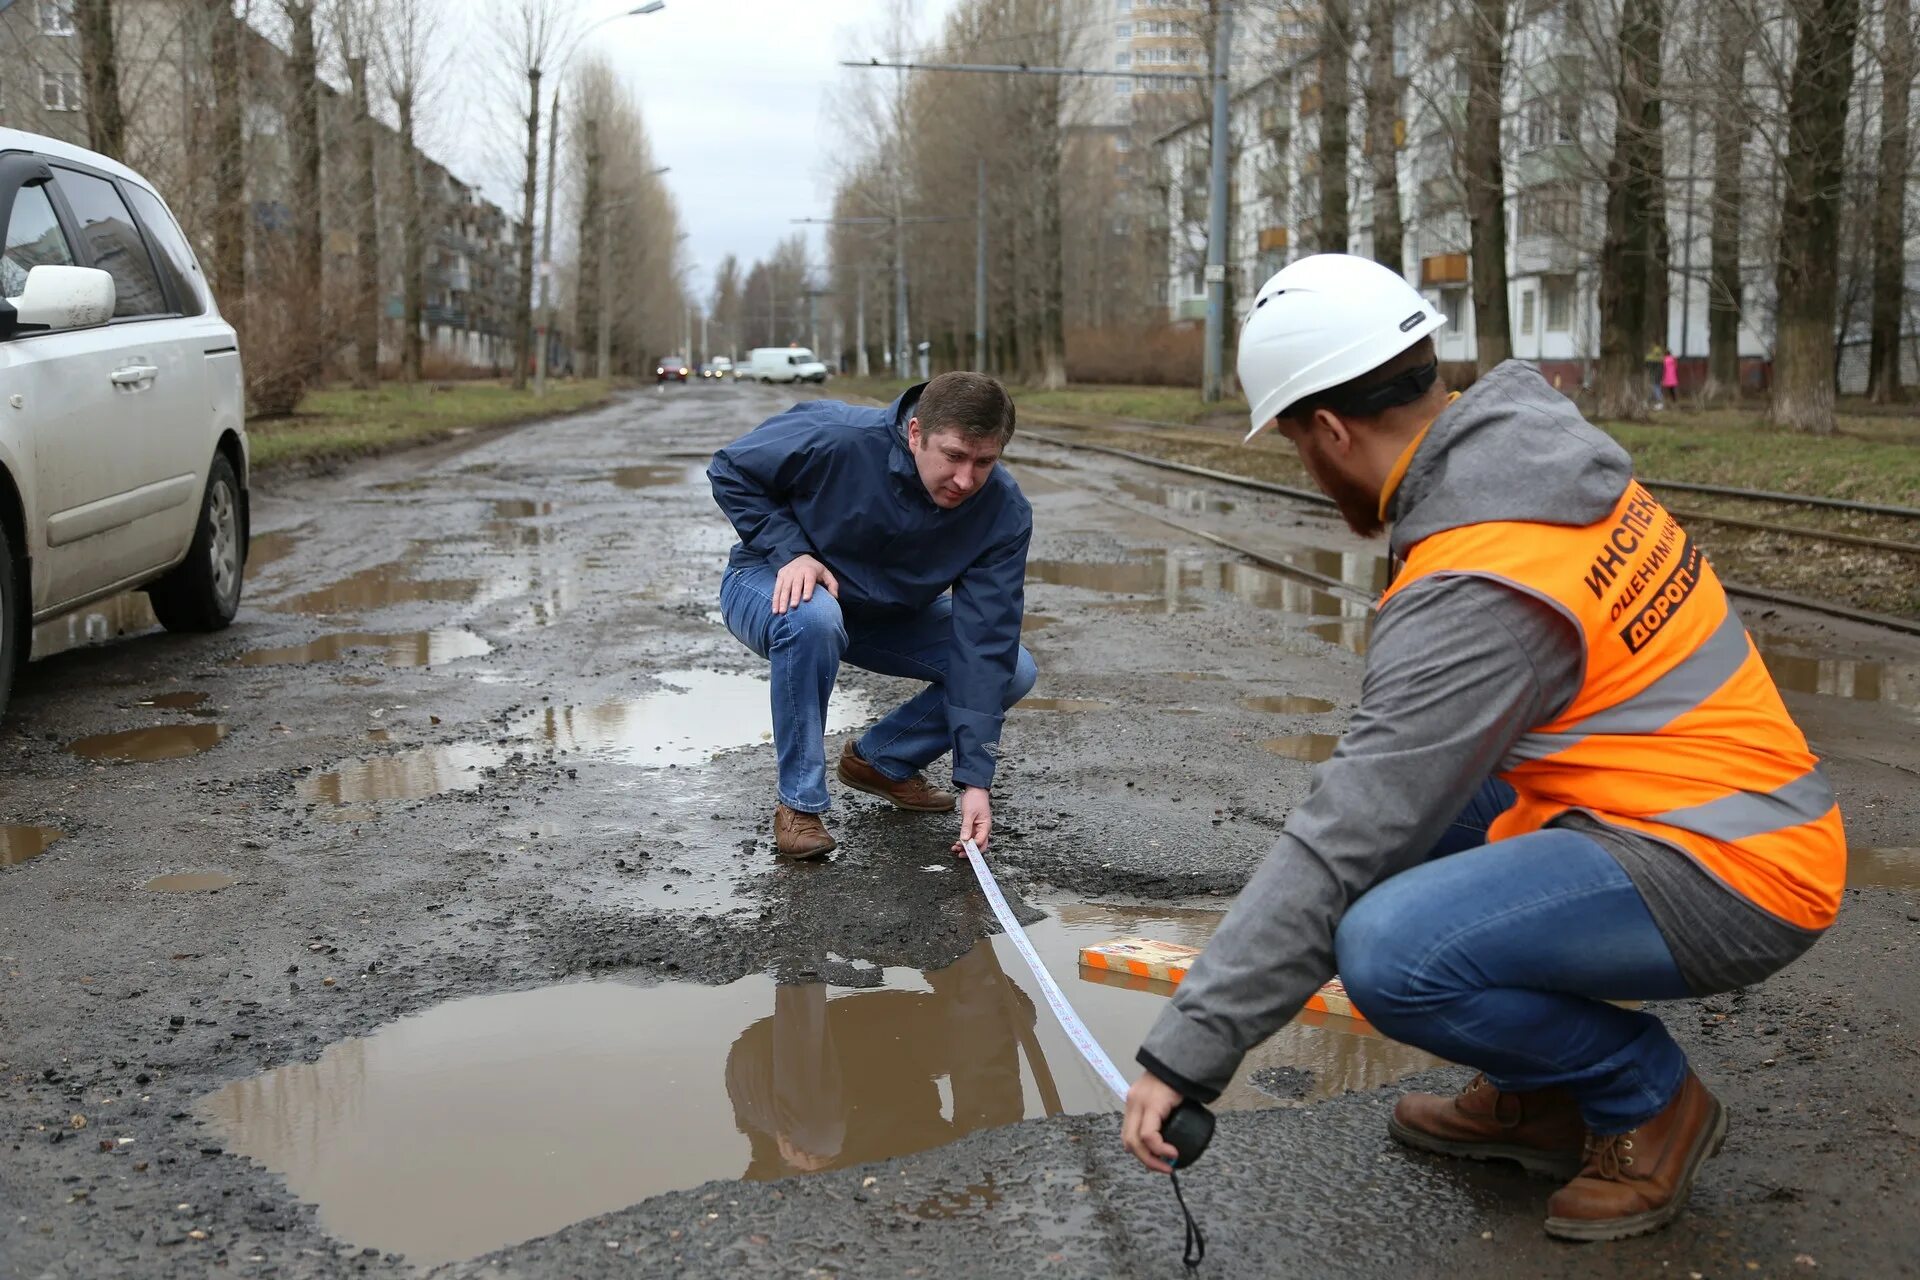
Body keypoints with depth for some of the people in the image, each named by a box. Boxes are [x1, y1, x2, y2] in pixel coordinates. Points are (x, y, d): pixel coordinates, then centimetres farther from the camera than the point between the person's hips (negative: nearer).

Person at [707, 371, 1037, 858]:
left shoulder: (1006, 513, -24)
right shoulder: (834, 439, -33)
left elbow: (984, 644, -25)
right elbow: (731, 470, -16)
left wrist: (975, 779, -29)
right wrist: (791, 550, -29)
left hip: (890, 614, 4)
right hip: (778, 584, -4)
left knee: (1012, 671, -12)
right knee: (813, 618, -41)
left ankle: (882, 761, 10)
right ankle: (799, 803, -22)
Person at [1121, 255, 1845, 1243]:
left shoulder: (1473, 590, -23)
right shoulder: (1539, 450, 4)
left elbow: (1344, 845, -25)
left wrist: (1187, 1051, -21)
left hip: (1716, 874, -10)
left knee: (1390, 952, -27)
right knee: (1399, 787, 15)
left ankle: (1647, 1097, 1)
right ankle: (1538, 1098, 19)